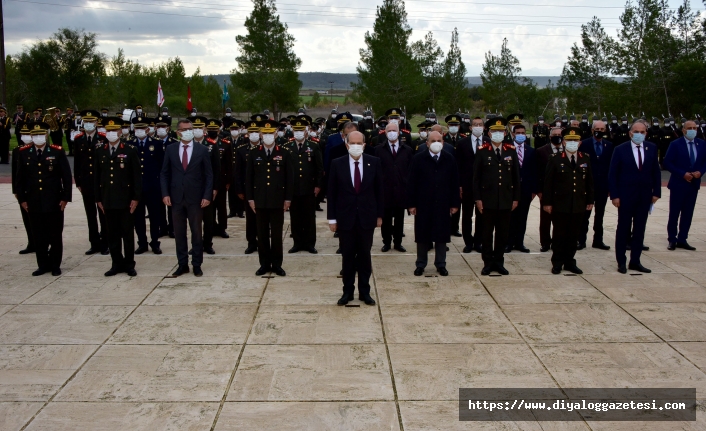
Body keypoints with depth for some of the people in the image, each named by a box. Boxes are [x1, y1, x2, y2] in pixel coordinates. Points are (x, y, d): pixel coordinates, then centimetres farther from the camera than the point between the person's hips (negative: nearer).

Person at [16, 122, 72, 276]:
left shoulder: (58, 152, -3)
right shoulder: (24, 153, 4)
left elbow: (67, 176, -2)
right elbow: (20, 178, 9)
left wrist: (65, 198, -6)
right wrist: (22, 199, 5)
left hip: (54, 202, -2)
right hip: (33, 203, 2)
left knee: (55, 236, 5)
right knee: (38, 236, 7)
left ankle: (55, 265, 16)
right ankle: (43, 265, 18)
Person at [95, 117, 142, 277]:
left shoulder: (130, 151, -1)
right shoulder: (99, 152, 8)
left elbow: (137, 176, -2)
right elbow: (97, 177, 10)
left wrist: (136, 198, -7)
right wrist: (98, 199, 6)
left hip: (125, 200, -3)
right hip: (108, 201, 3)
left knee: (128, 233, 4)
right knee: (112, 234, 7)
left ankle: (129, 264, 12)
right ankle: (117, 263, 16)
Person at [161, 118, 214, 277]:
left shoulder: (202, 150, 1)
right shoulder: (170, 150, 5)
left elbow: (209, 175, 0)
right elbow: (164, 174, 7)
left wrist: (207, 196, -8)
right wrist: (165, 194, -4)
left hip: (195, 198, -2)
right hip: (176, 198, 2)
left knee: (197, 232, 5)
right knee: (179, 233, 7)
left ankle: (197, 264, 14)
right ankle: (182, 264, 16)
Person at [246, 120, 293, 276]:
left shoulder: (284, 154, 2)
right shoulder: (254, 154, 5)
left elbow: (289, 178, 2)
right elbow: (249, 178, 6)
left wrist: (288, 199, -2)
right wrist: (250, 198, 1)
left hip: (278, 201, -1)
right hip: (260, 201, 1)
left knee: (277, 234, 5)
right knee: (262, 234, 7)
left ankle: (277, 264, 13)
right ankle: (264, 264, 15)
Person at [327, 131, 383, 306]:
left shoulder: (374, 162, -1)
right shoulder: (337, 164, -3)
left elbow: (379, 190, 4)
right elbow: (331, 193, -1)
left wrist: (380, 214, 4)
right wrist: (331, 218, -3)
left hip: (367, 217, 1)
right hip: (345, 218, 0)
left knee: (365, 256, 9)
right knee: (347, 257, 8)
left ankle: (364, 291, 21)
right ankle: (348, 291, 19)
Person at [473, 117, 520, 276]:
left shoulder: (511, 151, 6)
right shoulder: (482, 152, -1)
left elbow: (516, 176, 8)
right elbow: (476, 177, -1)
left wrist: (516, 198, 4)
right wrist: (478, 198, -6)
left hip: (506, 200, 2)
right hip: (488, 200, -2)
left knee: (503, 233, 8)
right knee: (487, 233, 5)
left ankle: (499, 262, 18)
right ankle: (488, 263, 14)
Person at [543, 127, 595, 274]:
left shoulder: (586, 159, 8)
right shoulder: (555, 159, -3)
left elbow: (589, 182, 11)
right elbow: (548, 182, -4)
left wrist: (590, 201, 9)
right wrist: (547, 202, -7)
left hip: (579, 206, 3)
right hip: (560, 205, -3)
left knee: (573, 236, 9)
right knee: (559, 235, 4)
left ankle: (570, 262, 20)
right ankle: (557, 263, 13)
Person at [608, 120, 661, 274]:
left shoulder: (652, 148, 4)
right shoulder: (620, 149, -5)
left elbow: (656, 172, 8)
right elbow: (612, 174, -6)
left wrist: (656, 192, 1)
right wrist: (614, 195, -10)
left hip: (645, 196, 3)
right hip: (625, 196, -3)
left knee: (640, 229, 8)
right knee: (623, 229, 4)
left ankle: (635, 261, 16)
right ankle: (621, 262, 12)